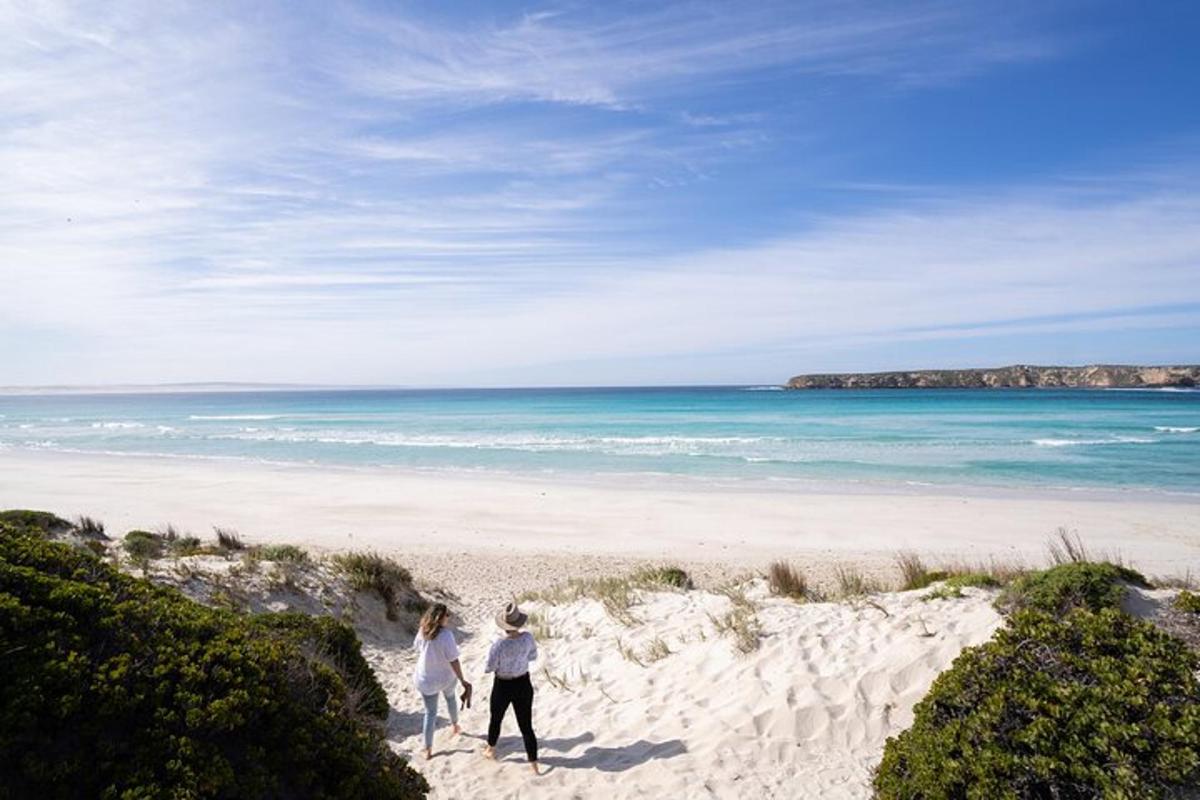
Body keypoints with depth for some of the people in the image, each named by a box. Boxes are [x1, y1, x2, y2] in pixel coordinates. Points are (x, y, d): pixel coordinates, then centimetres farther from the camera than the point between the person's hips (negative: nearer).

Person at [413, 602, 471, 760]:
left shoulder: (422, 631, -13)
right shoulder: (446, 635, -29)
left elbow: (418, 651, 3)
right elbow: (453, 661, -25)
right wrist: (462, 681, -16)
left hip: (426, 679, 2)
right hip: (446, 677, -2)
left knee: (430, 712, 16)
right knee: (450, 697, 30)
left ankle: (428, 749, 21)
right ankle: (455, 726, 52)